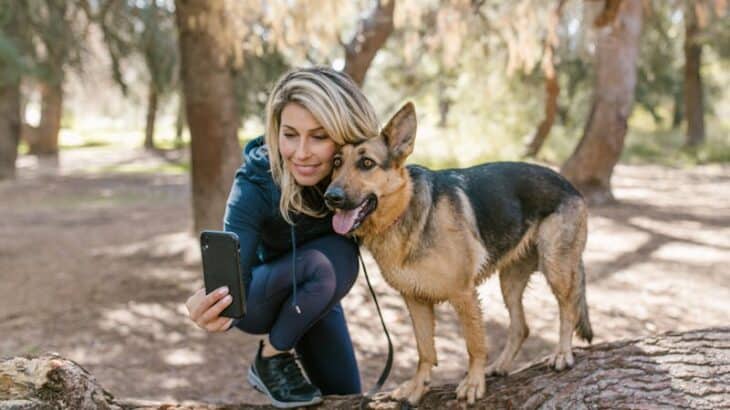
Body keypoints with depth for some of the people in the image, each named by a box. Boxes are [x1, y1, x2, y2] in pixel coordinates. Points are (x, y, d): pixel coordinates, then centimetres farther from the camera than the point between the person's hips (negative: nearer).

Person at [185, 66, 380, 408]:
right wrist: (214, 312, -62)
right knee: (333, 257, -34)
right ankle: (271, 360, -8)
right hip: (256, 296, -5)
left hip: (315, 295, 5)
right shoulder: (256, 185, -35)